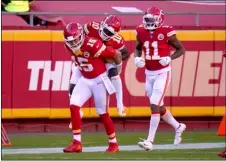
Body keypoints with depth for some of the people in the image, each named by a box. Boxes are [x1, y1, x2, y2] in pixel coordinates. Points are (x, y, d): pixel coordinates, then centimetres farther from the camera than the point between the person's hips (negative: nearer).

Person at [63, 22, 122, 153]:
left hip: (99, 80, -6)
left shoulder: (92, 45, -30)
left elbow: (117, 54, -20)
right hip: (85, 79, 6)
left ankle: (114, 143, 19)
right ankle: (77, 143, -4)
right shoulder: (70, 46, -9)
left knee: (103, 113, 1)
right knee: (74, 106, -8)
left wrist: (117, 68, -3)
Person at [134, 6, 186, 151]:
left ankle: (150, 141, -12)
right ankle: (178, 127, 39)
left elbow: (181, 49, -4)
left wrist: (169, 58, -21)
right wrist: (137, 58, -4)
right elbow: (138, 48, 18)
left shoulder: (166, 33, -13)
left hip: (162, 73, -6)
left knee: (154, 105, -13)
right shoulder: (141, 32, 0)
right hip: (149, 73, 6)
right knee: (159, 107, 15)